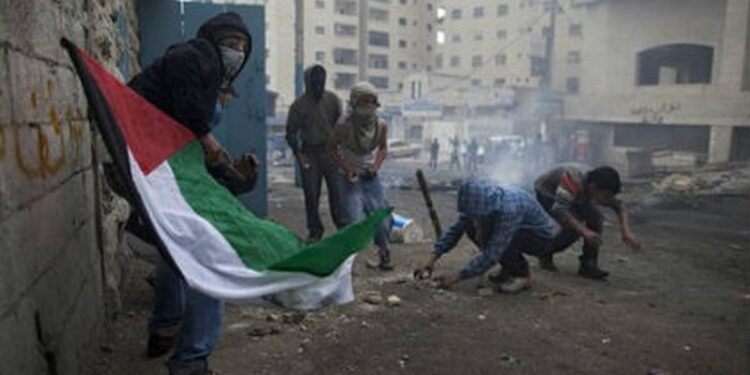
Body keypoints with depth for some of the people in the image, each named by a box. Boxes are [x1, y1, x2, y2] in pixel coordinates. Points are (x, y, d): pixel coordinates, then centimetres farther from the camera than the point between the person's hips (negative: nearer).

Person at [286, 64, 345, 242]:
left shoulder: (333, 100, 2)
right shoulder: (298, 105, -2)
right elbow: (291, 132, 3)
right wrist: (298, 153, -7)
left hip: (330, 150, 0)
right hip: (309, 153, 0)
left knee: (337, 190, -2)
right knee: (311, 193, 3)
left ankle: (342, 225, 9)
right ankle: (315, 230, 14)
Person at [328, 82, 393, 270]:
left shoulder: (381, 125, -6)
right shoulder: (344, 127, -17)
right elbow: (332, 148, -3)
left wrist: (376, 165, -4)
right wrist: (346, 168, -12)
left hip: (371, 177, 4)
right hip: (351, 178, -4)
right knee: (353, 220, -12)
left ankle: (384, 254, 21)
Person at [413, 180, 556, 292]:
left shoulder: (508, 210, -38)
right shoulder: (481, 201, -17)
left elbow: (492, 255, -37)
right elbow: (456, 229, -12)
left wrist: (458, 276, -34)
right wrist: (432, 259, -21)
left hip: (541, 236, -7)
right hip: (517, 231, 7)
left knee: (499, 239, -34)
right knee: (472, 227, -11)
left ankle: (522, 275, -6)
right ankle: (510, 269, 5)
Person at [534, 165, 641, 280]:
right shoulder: (573, 180, -42)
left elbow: (618, 207, -6)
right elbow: (558, 210, -50)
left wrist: (627, 232, -22)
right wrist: (585, 231, -53)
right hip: (544, 193, -7)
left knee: (595, 218, -14)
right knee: (574, 227, -26)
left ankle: (588, 265, -5)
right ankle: (545, 253, -1)